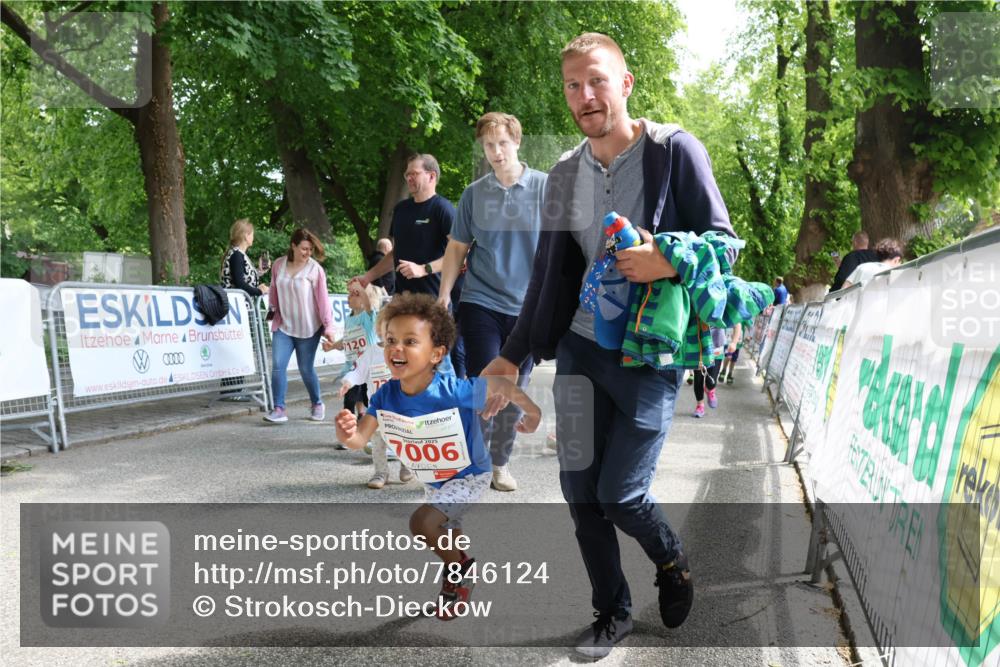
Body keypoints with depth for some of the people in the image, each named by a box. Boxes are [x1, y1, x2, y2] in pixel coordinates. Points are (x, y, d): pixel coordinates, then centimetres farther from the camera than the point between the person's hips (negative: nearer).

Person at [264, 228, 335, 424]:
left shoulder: (315, 269, -10)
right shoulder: (278, 264, 1)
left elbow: (322, 299, -11)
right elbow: (274, 290, 14)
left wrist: (328, 327, -13)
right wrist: (274, 309, 19)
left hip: (308, 328, -3)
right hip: (283, 326, 3)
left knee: (306, 369, 5)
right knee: (277, 365, -10)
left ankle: (317, 405, 27)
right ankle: (279, 409, -6)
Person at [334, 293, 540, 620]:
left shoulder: (456, 391, -36)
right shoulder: (385, 396, -23)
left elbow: (500, 385, -21)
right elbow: (361, 439, -27)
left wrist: (531, 412, -4)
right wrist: (347, 433, -51)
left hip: (470, 476, -6)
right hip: (433, 482, 6)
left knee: (421, 522, -25)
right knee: (445, 537, 29)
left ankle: (458, 570, 3)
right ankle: (461, 567, 61)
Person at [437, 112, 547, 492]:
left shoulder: (545, 187, -1)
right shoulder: (474, 193, 4)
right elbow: (457, 248, 10)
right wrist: (444, 293, 3)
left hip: (528, 306, 0)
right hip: (480, 303, 0)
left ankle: (500, 462, 24)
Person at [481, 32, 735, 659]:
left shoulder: (674, 150, -6)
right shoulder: (565, 175, 9)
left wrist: (668, 262, -25)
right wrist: (513, 356, 14)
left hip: (653, 353, -4)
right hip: (582, 347, 5)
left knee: (620, 494, -7)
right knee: (580, 490, 3)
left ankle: (673, 561, 26)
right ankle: (612, 613, 24)